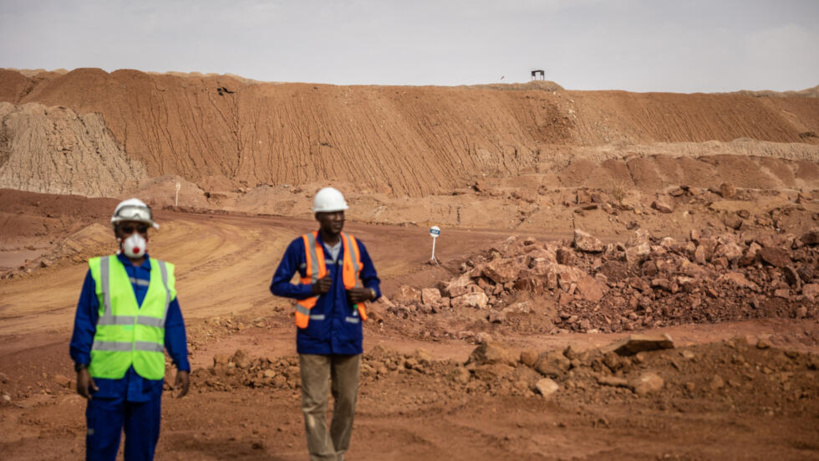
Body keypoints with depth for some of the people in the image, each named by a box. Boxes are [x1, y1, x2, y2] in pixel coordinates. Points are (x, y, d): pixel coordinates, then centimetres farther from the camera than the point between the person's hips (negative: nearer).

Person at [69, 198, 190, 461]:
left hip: (148, 379, 2)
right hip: (107, 377, -2)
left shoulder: (163, 274, 10)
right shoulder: (100, 270, 3)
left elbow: (174, 325, 10)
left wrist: (182, 367, 3)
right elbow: (84, 322, 1)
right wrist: (81, 367, -6)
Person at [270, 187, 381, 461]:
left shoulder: (355, 247, 5)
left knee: (347, 401, 9)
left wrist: (367, 293, -10)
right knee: (314, 403, -2)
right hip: (314, 338, -3)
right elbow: (277, 285, -1)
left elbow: (374, 284, 14)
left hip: (348, 337, 3)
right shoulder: (301, 247, -5)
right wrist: (311, 289, -16)